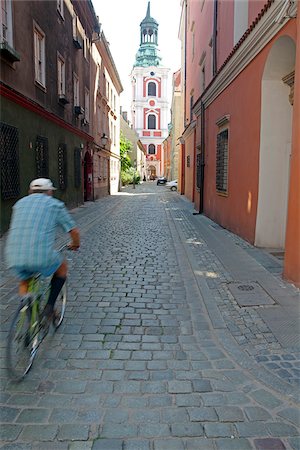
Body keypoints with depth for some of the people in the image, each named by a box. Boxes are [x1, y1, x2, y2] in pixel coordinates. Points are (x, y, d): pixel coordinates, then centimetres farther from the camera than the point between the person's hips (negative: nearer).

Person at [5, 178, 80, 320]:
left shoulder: (20, 203, 22)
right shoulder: (55, 204, 10)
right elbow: (74, 231, 11)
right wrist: (75, 244, 33)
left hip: (14, 258, 4)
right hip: (42, 256, -4)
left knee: (24, 283, 32)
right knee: (62, 267, 27)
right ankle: (49, 307, 21)